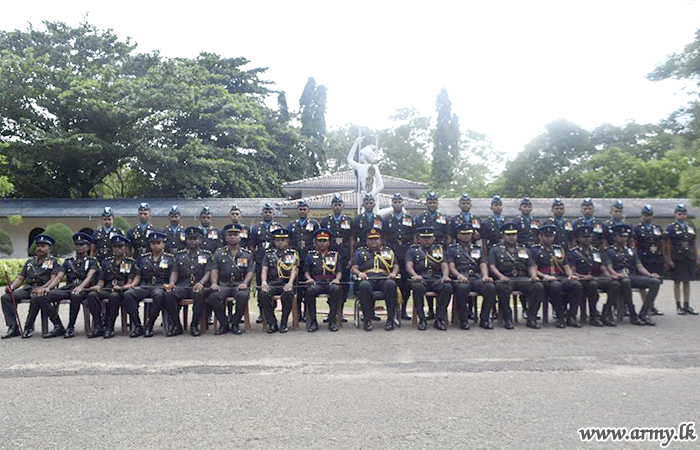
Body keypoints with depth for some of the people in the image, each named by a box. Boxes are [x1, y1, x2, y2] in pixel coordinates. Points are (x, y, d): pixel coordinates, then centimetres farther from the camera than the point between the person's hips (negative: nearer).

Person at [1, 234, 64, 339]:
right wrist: (11, 286, -1)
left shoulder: (53, 261, 8)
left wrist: (42, 288, -22)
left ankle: (28, 327, -24)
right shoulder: (30, 262, 25)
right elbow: (20, 278, 21)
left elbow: (53, 279, -5)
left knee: (36, 297, -39)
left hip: (43, 288, -6)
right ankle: (13, 327, -17)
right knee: (6, 297, -16)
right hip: (27, 288, 6)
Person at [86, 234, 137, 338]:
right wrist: (98, 286, -4)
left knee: (113, 296, -39)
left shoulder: (131, 263, 12)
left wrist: (121, 287, -18)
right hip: (107, 289, 4)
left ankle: (109, 327, -30)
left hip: (121, 290, -4)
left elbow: (130, 282, 2)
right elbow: (101, 280, 19)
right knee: (91, 294, -29)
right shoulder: (106, 262, 24)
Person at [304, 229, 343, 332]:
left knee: (336, 289, -36)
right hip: (316, 283, 0)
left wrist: (337, 279, -9)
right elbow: (306, 271, 14)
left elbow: (339, 271, 14)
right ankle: (313, 321, -23)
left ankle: (332, 320, -22)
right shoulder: (310, 255, 21)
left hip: (330, 282, 0)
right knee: (310, 290, -36)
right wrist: (309, 278, -9)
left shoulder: (335, 255, 22)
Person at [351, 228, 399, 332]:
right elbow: (354, 268, 13)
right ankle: (367, 320, -29)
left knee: (391, 284, -36)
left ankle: (390, 319, -28)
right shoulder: (360, 252, 24)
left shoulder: (388, 251, 27)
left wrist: (393, 273, -4)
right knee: (364, 286, -38)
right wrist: (359, 273, -10)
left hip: (384, 279, 1)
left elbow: (395, 266, 20)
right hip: (367, 279, -1)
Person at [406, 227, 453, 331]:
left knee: (448, 286, -32)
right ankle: (422, 319, -23)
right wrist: (415, 275, -20)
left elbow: (444, 265, 11)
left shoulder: (439, 249, 24)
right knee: (417, 286, -38)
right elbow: (409, 265, 3)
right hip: (421, 279, -1)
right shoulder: (412, 250, 19)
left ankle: (439, 319, -19)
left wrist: (445, 276, -12)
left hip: (437, 279, 2)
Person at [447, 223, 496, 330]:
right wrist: (460, 276, -19)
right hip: (460, 280, -3)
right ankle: (463, 320, -23)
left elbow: (483, 265, 13)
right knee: (462, 287, -39)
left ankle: (484, 319, -17)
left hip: (477, 279, 3)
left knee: (491, 287, -30)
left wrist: (485, 276, -10)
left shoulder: (478, 249, 27)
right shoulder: (452, 249, 17)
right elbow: (451, 267, 3)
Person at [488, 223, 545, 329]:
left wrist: (534, 275, -5)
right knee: (502, 287, -39)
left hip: (523, 278, 3)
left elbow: (531, 266, 19)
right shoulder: (495, 250, 18)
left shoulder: (525, 250, 28)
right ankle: (507, 318, -23)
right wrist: (501, 276, -16)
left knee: (538, 286, -28)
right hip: (505, 279, -3)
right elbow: (492, 266, 4)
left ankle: (531, 318, -18)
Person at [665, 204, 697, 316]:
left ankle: (687, 305, 15)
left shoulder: (691, 227, 11)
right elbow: (668, 245, -5)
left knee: (687, 281, 9)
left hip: (689, 258, 4)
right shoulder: (671, 228, -2)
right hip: (677, 258, -4)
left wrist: (696, 257, 8)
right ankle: (678, 305, 9)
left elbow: (693, 243, 13)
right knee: (677, 281, 2)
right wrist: (669, 259, -10)